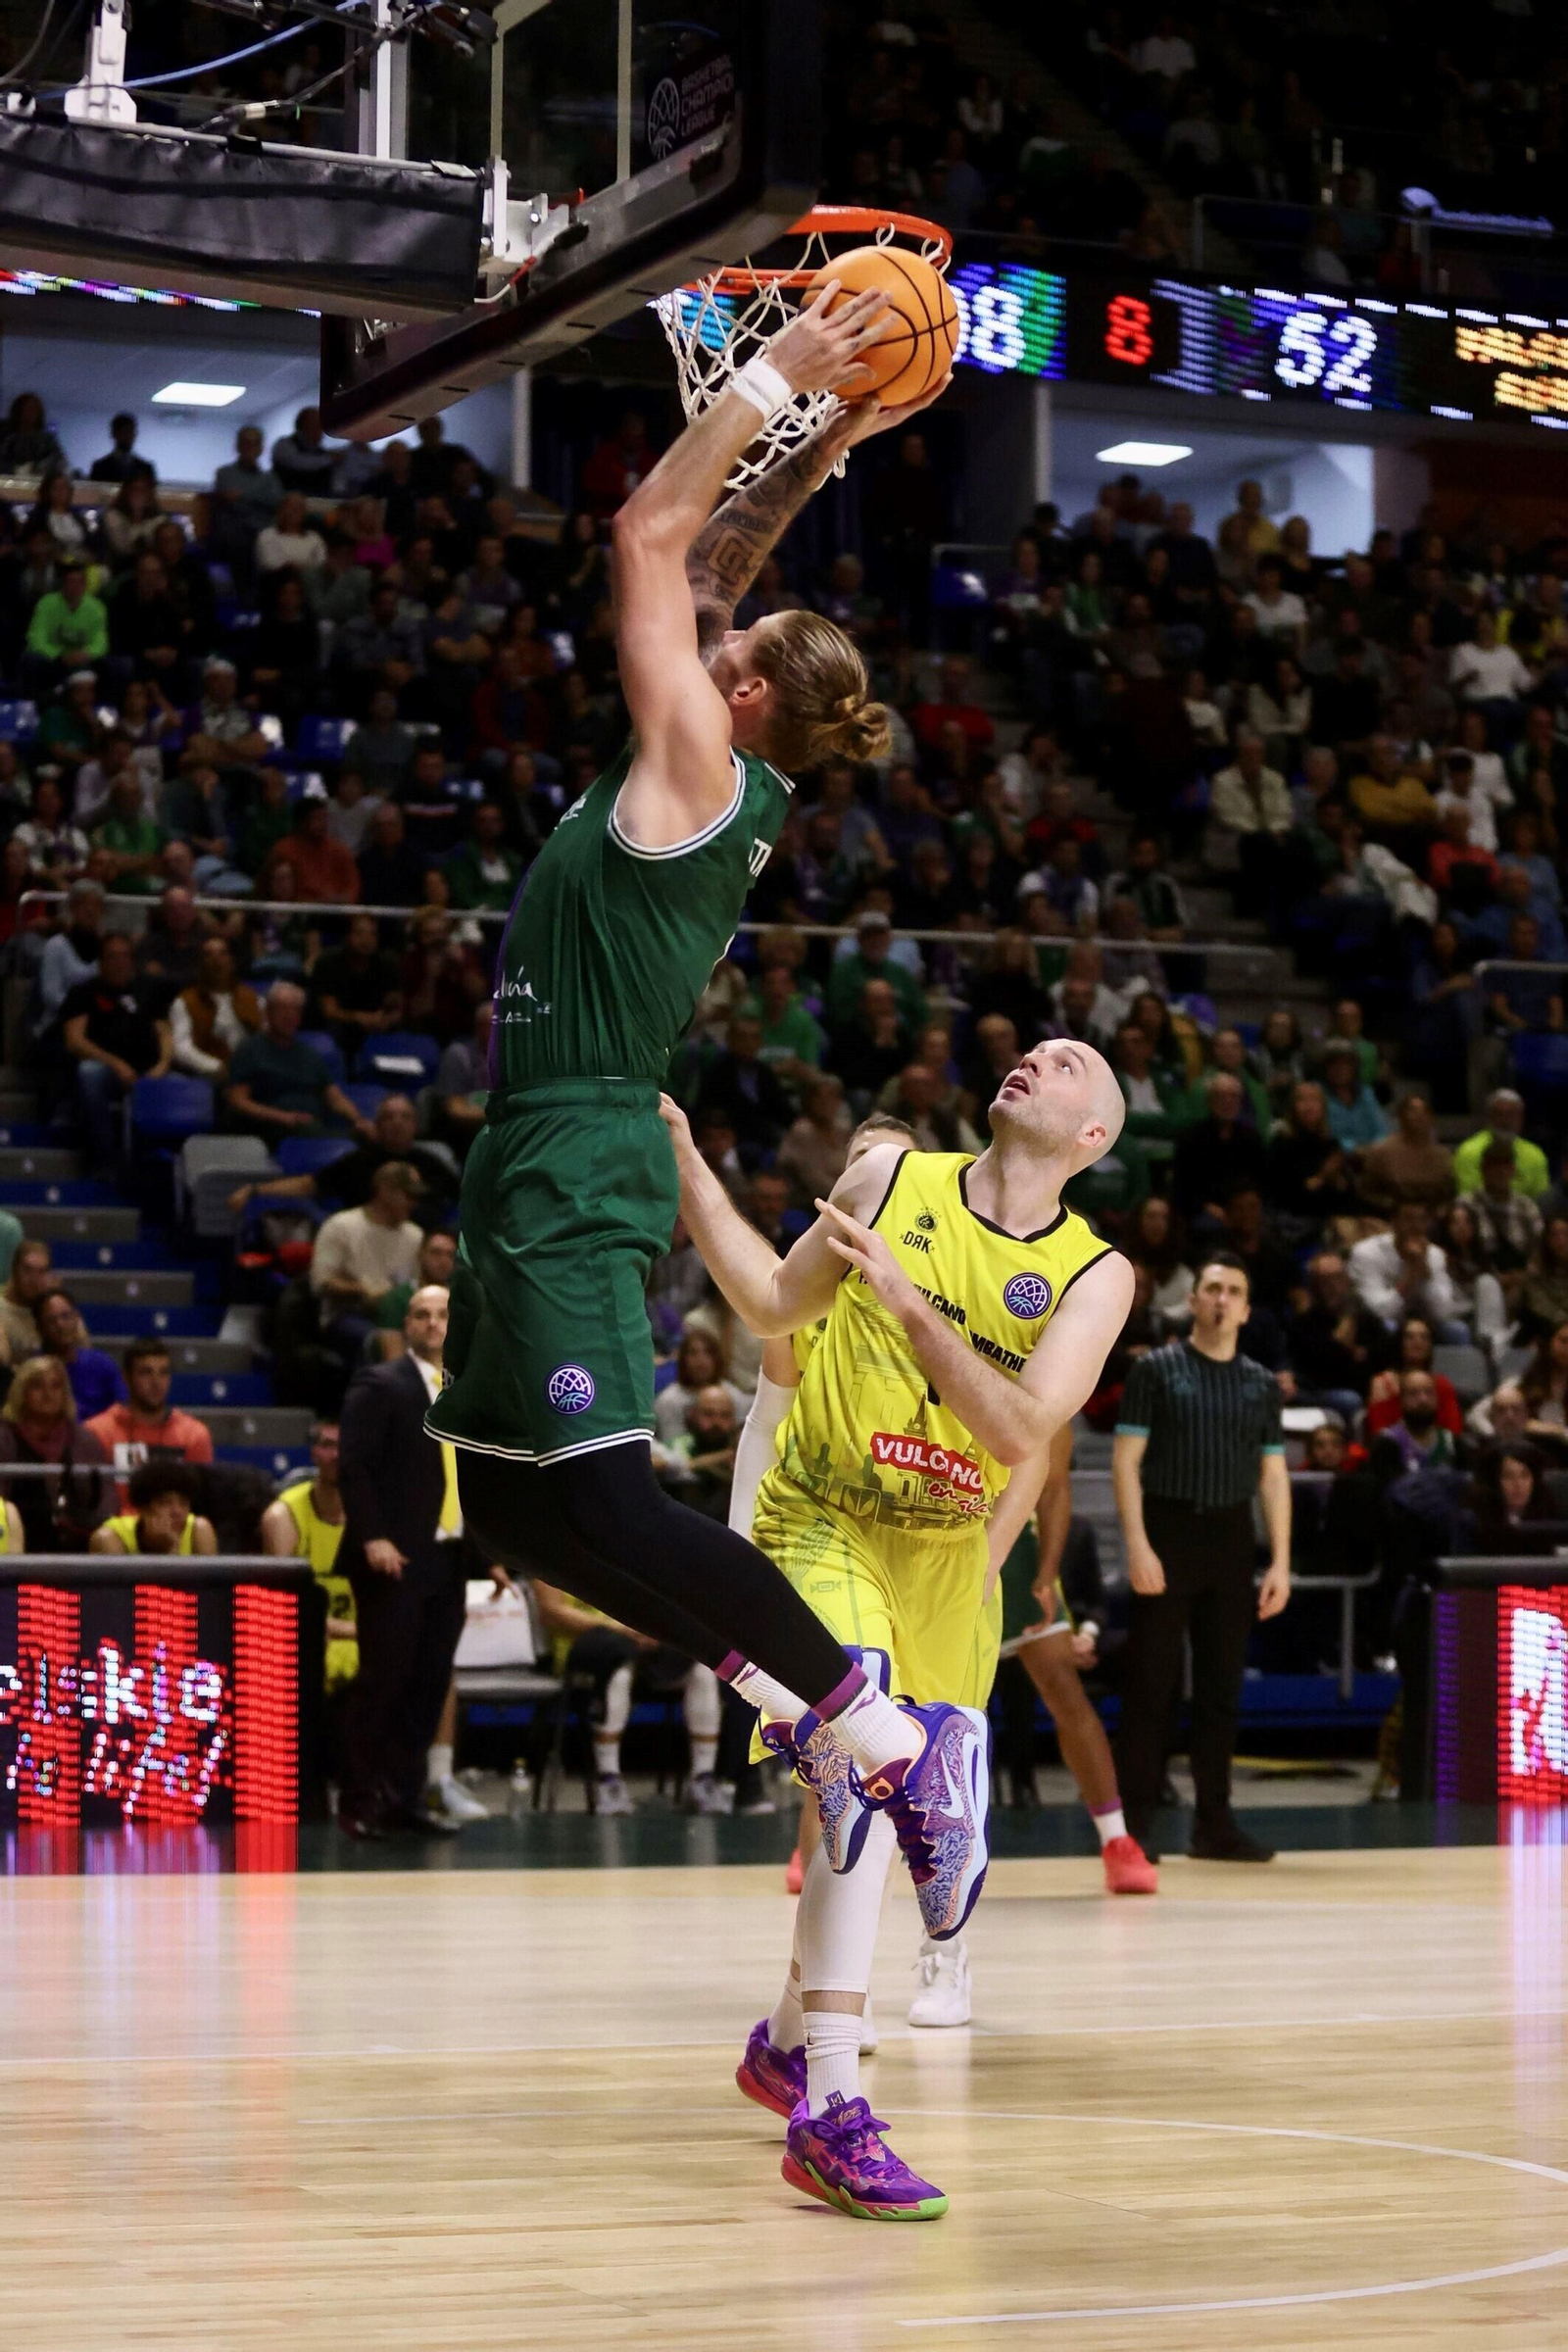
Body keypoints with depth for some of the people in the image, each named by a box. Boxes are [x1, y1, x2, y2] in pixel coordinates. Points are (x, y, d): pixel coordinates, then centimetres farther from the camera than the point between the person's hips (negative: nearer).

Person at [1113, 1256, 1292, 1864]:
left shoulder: (1262, 1384, 12)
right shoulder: (1155, 1370, 0)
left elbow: (1273, 1476, 12)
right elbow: (1126, 1460, -4)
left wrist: (1280, 1562, 4)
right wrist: (1137, 1545, -14)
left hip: (1231, 1539, 4)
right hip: (1168, 1530, -4)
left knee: (1222, 1685, 5)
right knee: (1151, 1682, -5)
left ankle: (1213, 1822, 11)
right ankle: (1134, 1821, -2)